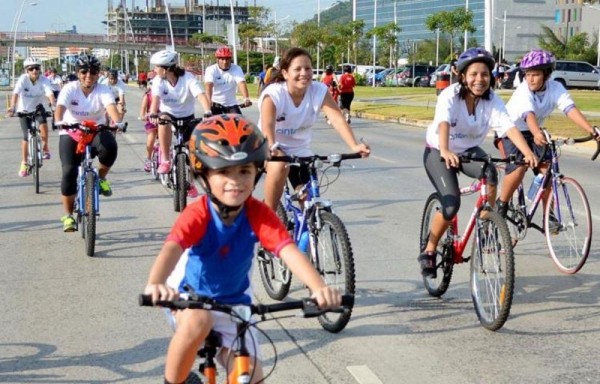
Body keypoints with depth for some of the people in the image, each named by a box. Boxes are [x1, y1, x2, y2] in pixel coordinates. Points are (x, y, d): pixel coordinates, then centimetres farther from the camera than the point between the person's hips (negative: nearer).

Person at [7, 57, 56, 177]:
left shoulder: (44, 80, -21)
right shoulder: (23, 79, -23)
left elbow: (50, 94, -35)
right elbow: (16, 93, -36)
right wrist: (12, 107, -52)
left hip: (37, 108, 1)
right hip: (24, 110, -1)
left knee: (43, 124, -29)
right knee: (26, 136, -8)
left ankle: (45, 148, -3)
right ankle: (24, 164, 6)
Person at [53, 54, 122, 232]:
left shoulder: (103, 90, -12)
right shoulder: (70, 89, -13)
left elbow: (111, 107, -31)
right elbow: (60, 108, -29)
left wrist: (117, 122, -53)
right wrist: (59, 122, -52)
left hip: (96, 132, 0)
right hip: (71, 134, 0)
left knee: (110, 147, -34)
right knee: (69, 171, -16)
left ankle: (101, 178, -3)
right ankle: (68, 215, 0)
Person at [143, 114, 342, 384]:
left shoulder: (258, 215, -18)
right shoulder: (198, 214, -25)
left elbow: (288, 251, -31)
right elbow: (172, 248, -42)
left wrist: (319, 287, -48)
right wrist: (155, 284, -64)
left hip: (233, 304, 3)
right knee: (198, 322, -36)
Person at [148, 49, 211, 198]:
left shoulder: (188, 78, -23)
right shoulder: (158, 80, -17)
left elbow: (201, 95, -35)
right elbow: (155, 98, -31)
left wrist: (208, 113, -53)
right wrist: (153, 115, -52)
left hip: (187, 117, 0)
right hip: (167, 113, 0)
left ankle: (189, 182, 21)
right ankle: (165, 160, -28)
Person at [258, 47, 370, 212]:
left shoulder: (319, 91, -17)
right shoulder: (274, 94, -25)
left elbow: (337, 119, -31)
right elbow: (267, 126, -41)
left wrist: (354, 146, -47)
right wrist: (272, 149, -62)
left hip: (299, 148, 4)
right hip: (273, 147, -3)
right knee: (279, 166, -36)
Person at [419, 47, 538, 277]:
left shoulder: (492, 100, -16)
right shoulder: (450, 96, -26)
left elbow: (509, 127, -30)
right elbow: (443, 123, -43)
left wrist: (528, 152, -47)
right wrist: (445, 152, -63)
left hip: (469, 150, 3)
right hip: (438, 152, -3)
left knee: (490, 173, -30)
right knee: (452, 204, -21)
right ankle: (428, 252, 0)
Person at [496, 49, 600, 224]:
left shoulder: (556, 88, -18)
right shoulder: (523, 91, -28)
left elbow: (570, 109, -31)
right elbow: (528, 114, -46)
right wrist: (537, 134, -67)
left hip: (531, 133, 4)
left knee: (548, 169, -13)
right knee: (519, 167, -26)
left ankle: (548, 214, 1)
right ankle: (501, 205, -4)